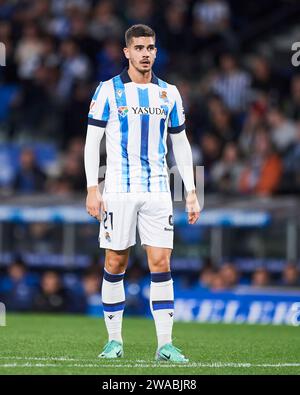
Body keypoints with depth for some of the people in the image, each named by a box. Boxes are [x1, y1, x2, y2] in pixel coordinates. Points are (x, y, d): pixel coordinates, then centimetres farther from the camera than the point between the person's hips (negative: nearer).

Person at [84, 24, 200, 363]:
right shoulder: (108, 90, 0)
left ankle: (165, 344, -4)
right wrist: (92, 189, -8)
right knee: (115, 264, 2)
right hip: (118, 191, -2)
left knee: (161, 264, -5)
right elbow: (92, 141, 0)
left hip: (157, 191, 2)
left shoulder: (169, 93, 10)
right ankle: (114, 341, 12)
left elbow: (180, 144, 15)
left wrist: (191, 193, 10)